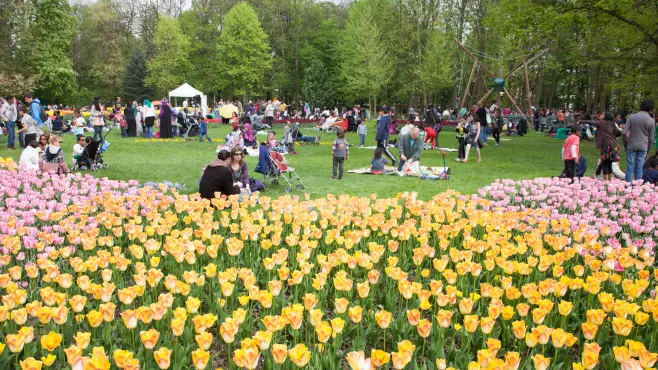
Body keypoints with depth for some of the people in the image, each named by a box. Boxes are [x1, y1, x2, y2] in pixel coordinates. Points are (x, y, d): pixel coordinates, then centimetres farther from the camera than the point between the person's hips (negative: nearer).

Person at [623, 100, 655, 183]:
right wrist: (648, 150, 12)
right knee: (639, 168, 6)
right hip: (643, 147, 0)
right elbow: (651, 139, 0)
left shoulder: (632, 117, -5)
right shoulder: (651, 121, -5)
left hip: (632, 146, 0)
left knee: (630, 168, 3)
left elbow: (624, 132, -8)